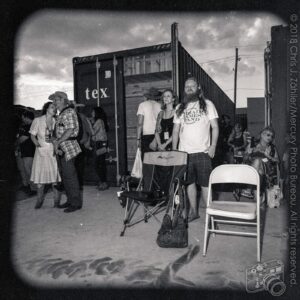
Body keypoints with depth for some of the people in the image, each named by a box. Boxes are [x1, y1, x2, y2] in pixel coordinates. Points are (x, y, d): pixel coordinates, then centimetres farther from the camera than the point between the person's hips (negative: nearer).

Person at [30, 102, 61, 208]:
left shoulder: (56, 121, 3)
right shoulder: (38, 120, 0)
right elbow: (32, 135, 2)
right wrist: (37, 143, -15)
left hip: (53, 151, 1)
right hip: (41, 151, 0)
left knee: (54, 174, -1)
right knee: (40, 175, 5)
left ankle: (56, 199, 9)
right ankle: (40, 199, 22)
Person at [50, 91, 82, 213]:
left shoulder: (69, 112, -8)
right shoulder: (61, 114, 20)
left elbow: (70, 130, -18)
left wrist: (58, 142, -16)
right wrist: (55, 139, 3)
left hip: (68, 147, -10)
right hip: (61, 149, 10)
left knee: (70, 176, -7)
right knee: (65, 175, 13)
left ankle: (76, 203, 1)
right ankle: (70, 200, 23)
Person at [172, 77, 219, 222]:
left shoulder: (207, 104, 3)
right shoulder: (180, 108, 12)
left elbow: (215, 127, 0)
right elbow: (176, 130, 13)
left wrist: (213, 146, -10)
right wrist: (174, 150, 6)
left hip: (202, 151, -3)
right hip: (184, 152, 3)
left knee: (205, 183, 0)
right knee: (189, 182, 9)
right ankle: (193, 211, 22)